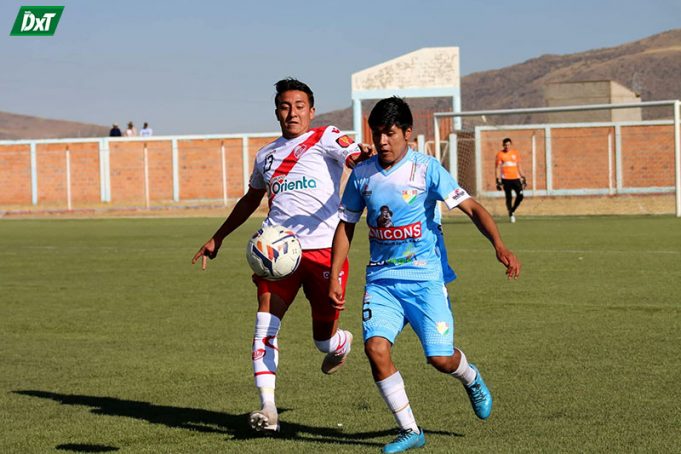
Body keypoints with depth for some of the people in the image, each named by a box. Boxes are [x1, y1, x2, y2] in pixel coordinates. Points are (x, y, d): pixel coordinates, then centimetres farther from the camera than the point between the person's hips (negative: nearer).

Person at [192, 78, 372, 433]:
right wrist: (217, 238, 39)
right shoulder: (266, 155, 20)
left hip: (324, 248, -4)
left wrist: (367, 157, -41)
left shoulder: (325, 138, 4)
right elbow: (250, 200, 35)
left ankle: (342, 342, 41)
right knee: (265, 323, -15)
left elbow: (357, 158, -16)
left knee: (324, 340, 2)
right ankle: (268, 409, -13)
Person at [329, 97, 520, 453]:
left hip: (425, 277, -3)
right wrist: (334, 278, 7)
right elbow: (346, 225, 14)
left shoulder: (426, 169, -8)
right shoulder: (361, 174, 4)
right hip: (380, 279, 3)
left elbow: (471, 207, -12)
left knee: (441, 359, -8)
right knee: (376, 348, -17)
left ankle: (471, 378, 32)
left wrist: (498, 245, -28)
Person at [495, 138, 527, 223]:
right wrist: (498, 180, -9)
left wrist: (523, 178, 15)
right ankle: (510, 214, 7)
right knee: (509, 197, -5)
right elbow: (497, 168, -1)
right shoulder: (500, 154, 0)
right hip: (506, 179, -3)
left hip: (515, 178, 3)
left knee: (520, 196, -7)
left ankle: (512, 211, 13)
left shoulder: (515, 153, 12)